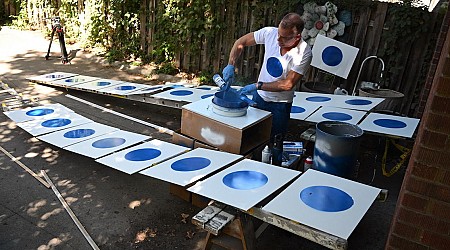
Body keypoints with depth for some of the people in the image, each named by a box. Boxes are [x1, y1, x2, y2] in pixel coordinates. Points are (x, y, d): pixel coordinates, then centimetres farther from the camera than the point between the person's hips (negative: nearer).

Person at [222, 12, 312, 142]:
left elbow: (288, 84, -22)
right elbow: (241, 42, -3)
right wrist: (231, 65, -16)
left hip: (280, 104, -3)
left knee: (275, 142, 5)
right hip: (259, 97, 3)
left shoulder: (304, 53, -23)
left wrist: (258, 86, -25)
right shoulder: (270, 33, -14)